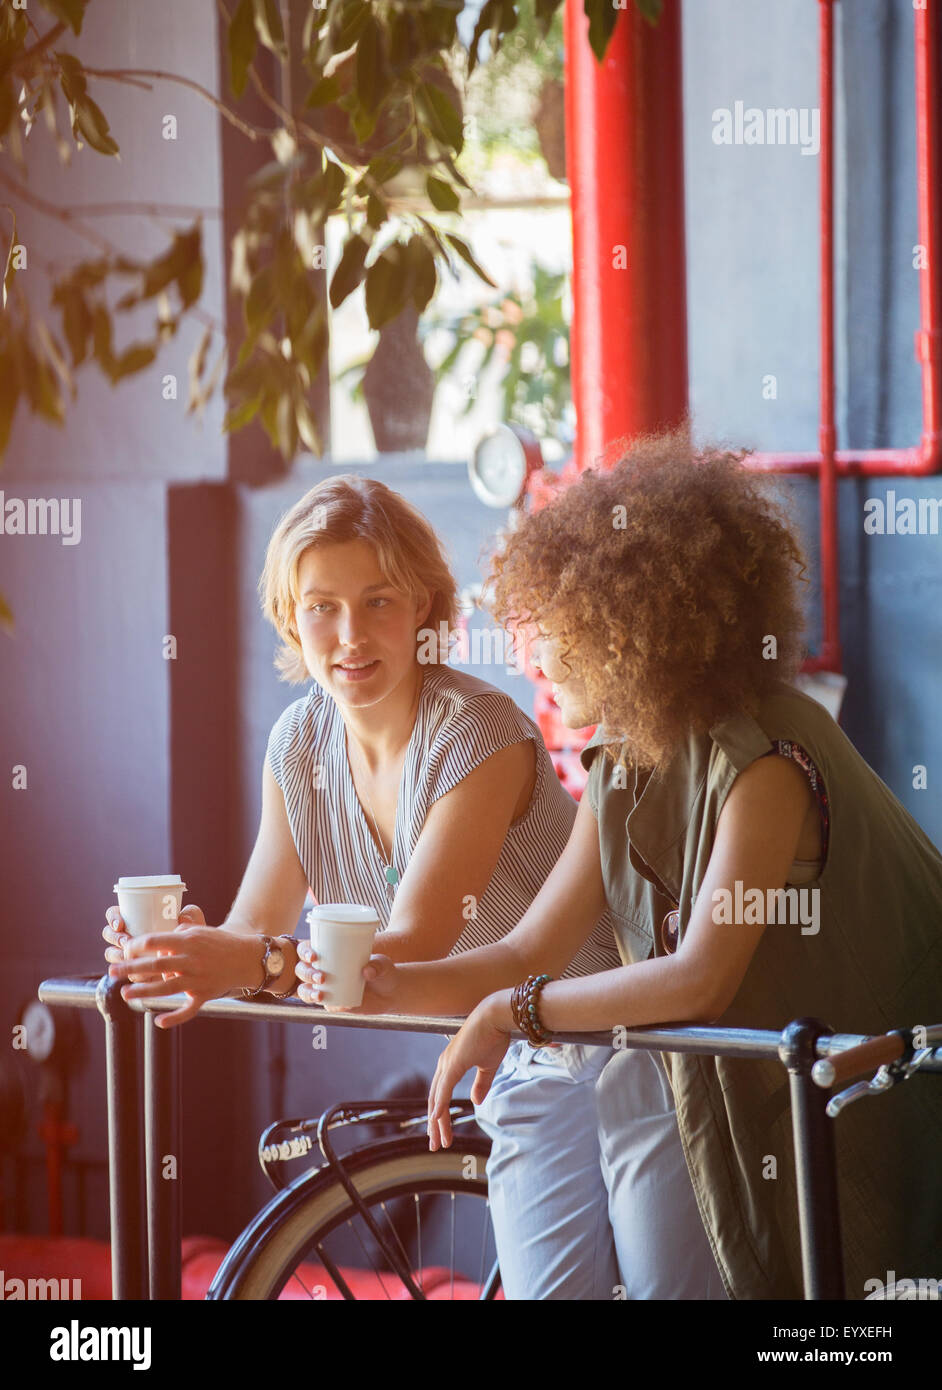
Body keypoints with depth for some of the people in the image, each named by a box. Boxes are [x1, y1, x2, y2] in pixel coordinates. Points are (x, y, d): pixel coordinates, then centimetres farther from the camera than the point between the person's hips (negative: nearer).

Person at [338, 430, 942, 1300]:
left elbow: (700, 977, -29)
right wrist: (397, 987, -12)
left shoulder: (763, 761, -23)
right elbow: (529, 953, 4)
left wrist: (513, 1010, -24)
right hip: (711, 1086, 8)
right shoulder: (620, 770, 4)